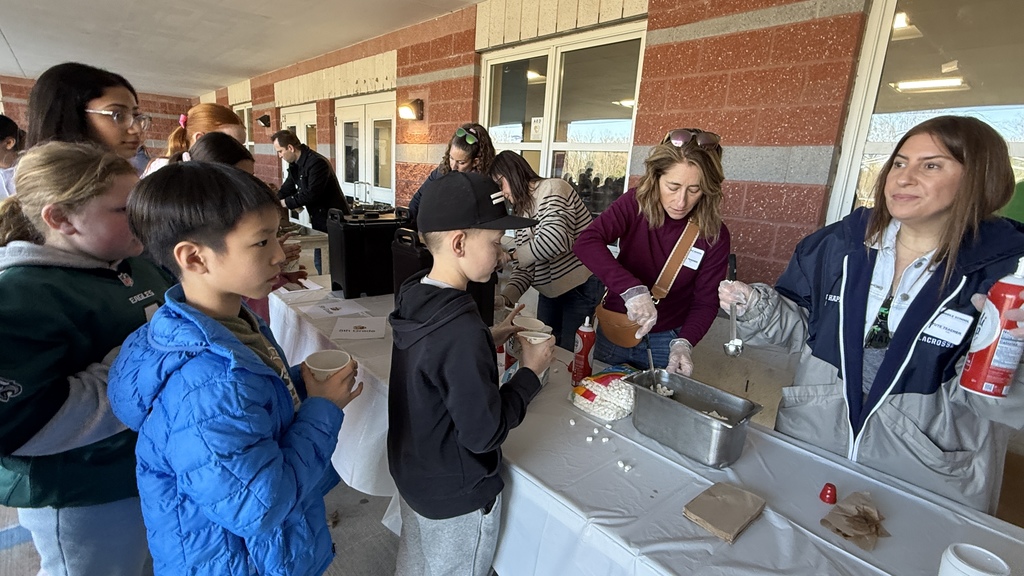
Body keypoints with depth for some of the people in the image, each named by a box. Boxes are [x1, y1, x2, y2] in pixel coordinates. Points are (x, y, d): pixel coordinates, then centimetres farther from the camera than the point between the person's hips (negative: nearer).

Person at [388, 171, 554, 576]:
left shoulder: (415, 300, -9)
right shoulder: (461, 329, -35)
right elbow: (484, 434, -28)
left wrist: (493, 336, -2)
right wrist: (530, 373, -18)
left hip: (410, 472, 7)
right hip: (456, 497, -7)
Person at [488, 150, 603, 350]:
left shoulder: (552, 189, -13)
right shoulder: (522, 212, 10)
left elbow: (555, 239, -31)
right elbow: (524, 267, 3)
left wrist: (512, 256, -16)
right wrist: (505, 296, -16)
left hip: (582, 287, -8)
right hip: (549, 292, 8)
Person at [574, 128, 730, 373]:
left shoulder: (714, 235, -15)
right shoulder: (635, 203, -17)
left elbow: (706, 302, -10)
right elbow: (586, 243, -32)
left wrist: (684, 342, -28)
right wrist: (631, 289, -43)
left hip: (666, 342, -1)